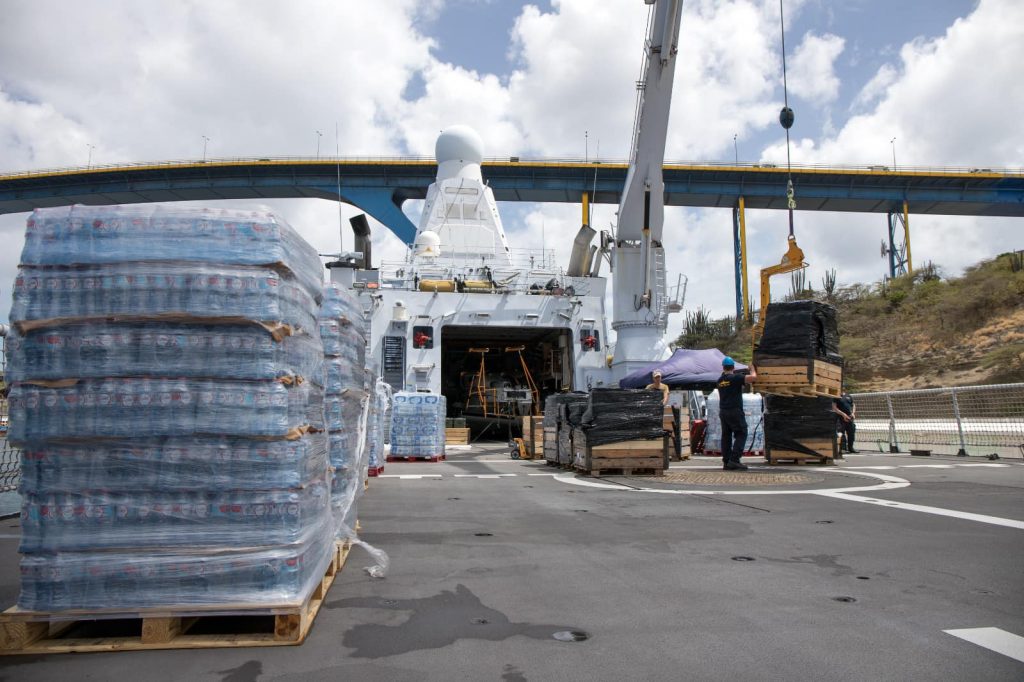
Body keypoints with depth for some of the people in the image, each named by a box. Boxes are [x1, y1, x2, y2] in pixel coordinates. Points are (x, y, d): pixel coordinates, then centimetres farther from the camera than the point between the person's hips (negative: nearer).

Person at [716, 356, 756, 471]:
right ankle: (734, 460, -14)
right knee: (741, 435, -4)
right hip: (735, 411, -7)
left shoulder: (720, 380, 10)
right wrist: (752, 369, 2)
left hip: (723, 412, 7)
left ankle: (726, 462, 8)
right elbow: (753, 377, -17)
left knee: (726, 436, 9)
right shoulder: (736, 377, -10)